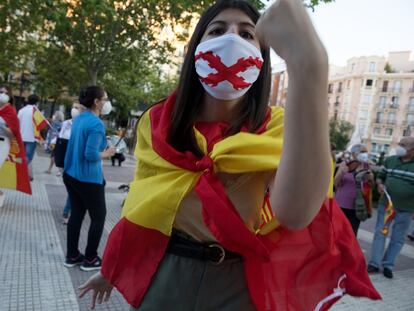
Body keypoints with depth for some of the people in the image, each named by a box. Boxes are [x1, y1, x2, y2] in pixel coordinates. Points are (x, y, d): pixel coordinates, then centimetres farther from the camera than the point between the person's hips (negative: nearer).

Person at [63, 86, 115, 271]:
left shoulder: (79, 118, 8)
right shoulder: (97, 124, -20)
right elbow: (91, 155, -25)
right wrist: (105, 154, -9)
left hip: (71, 174, 9)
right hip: (88, 178, -9)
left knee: (76, 214, 16)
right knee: (98, 217, 6)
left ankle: (72, 256, 25)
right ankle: (90, 259, 15)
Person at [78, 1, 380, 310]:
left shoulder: (277, 129, -15)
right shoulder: (157, 124, -6)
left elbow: (296, 212, -37)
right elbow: (139, 206, 6)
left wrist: (309, 65, -46)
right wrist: (110, 268, 17)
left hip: (238, 285, -1)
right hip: (162, 277, 2)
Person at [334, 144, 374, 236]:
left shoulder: (366, 166, 0)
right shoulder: (345, 164, -6)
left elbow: (371, 186, 9)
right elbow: (336, 183, -6)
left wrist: (371, 179, -13)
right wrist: (341, 173, -24)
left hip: (357, 206, 2)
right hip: (341, 204, -1)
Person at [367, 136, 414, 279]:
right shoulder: (389, 160, 2)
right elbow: (380, 176, 14)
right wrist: (379, 184, -8)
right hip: (385, 204, 3)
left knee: (397, 238, 8)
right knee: (380, 233, 5)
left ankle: (388, 265, 21)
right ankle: (374, 263, 14)